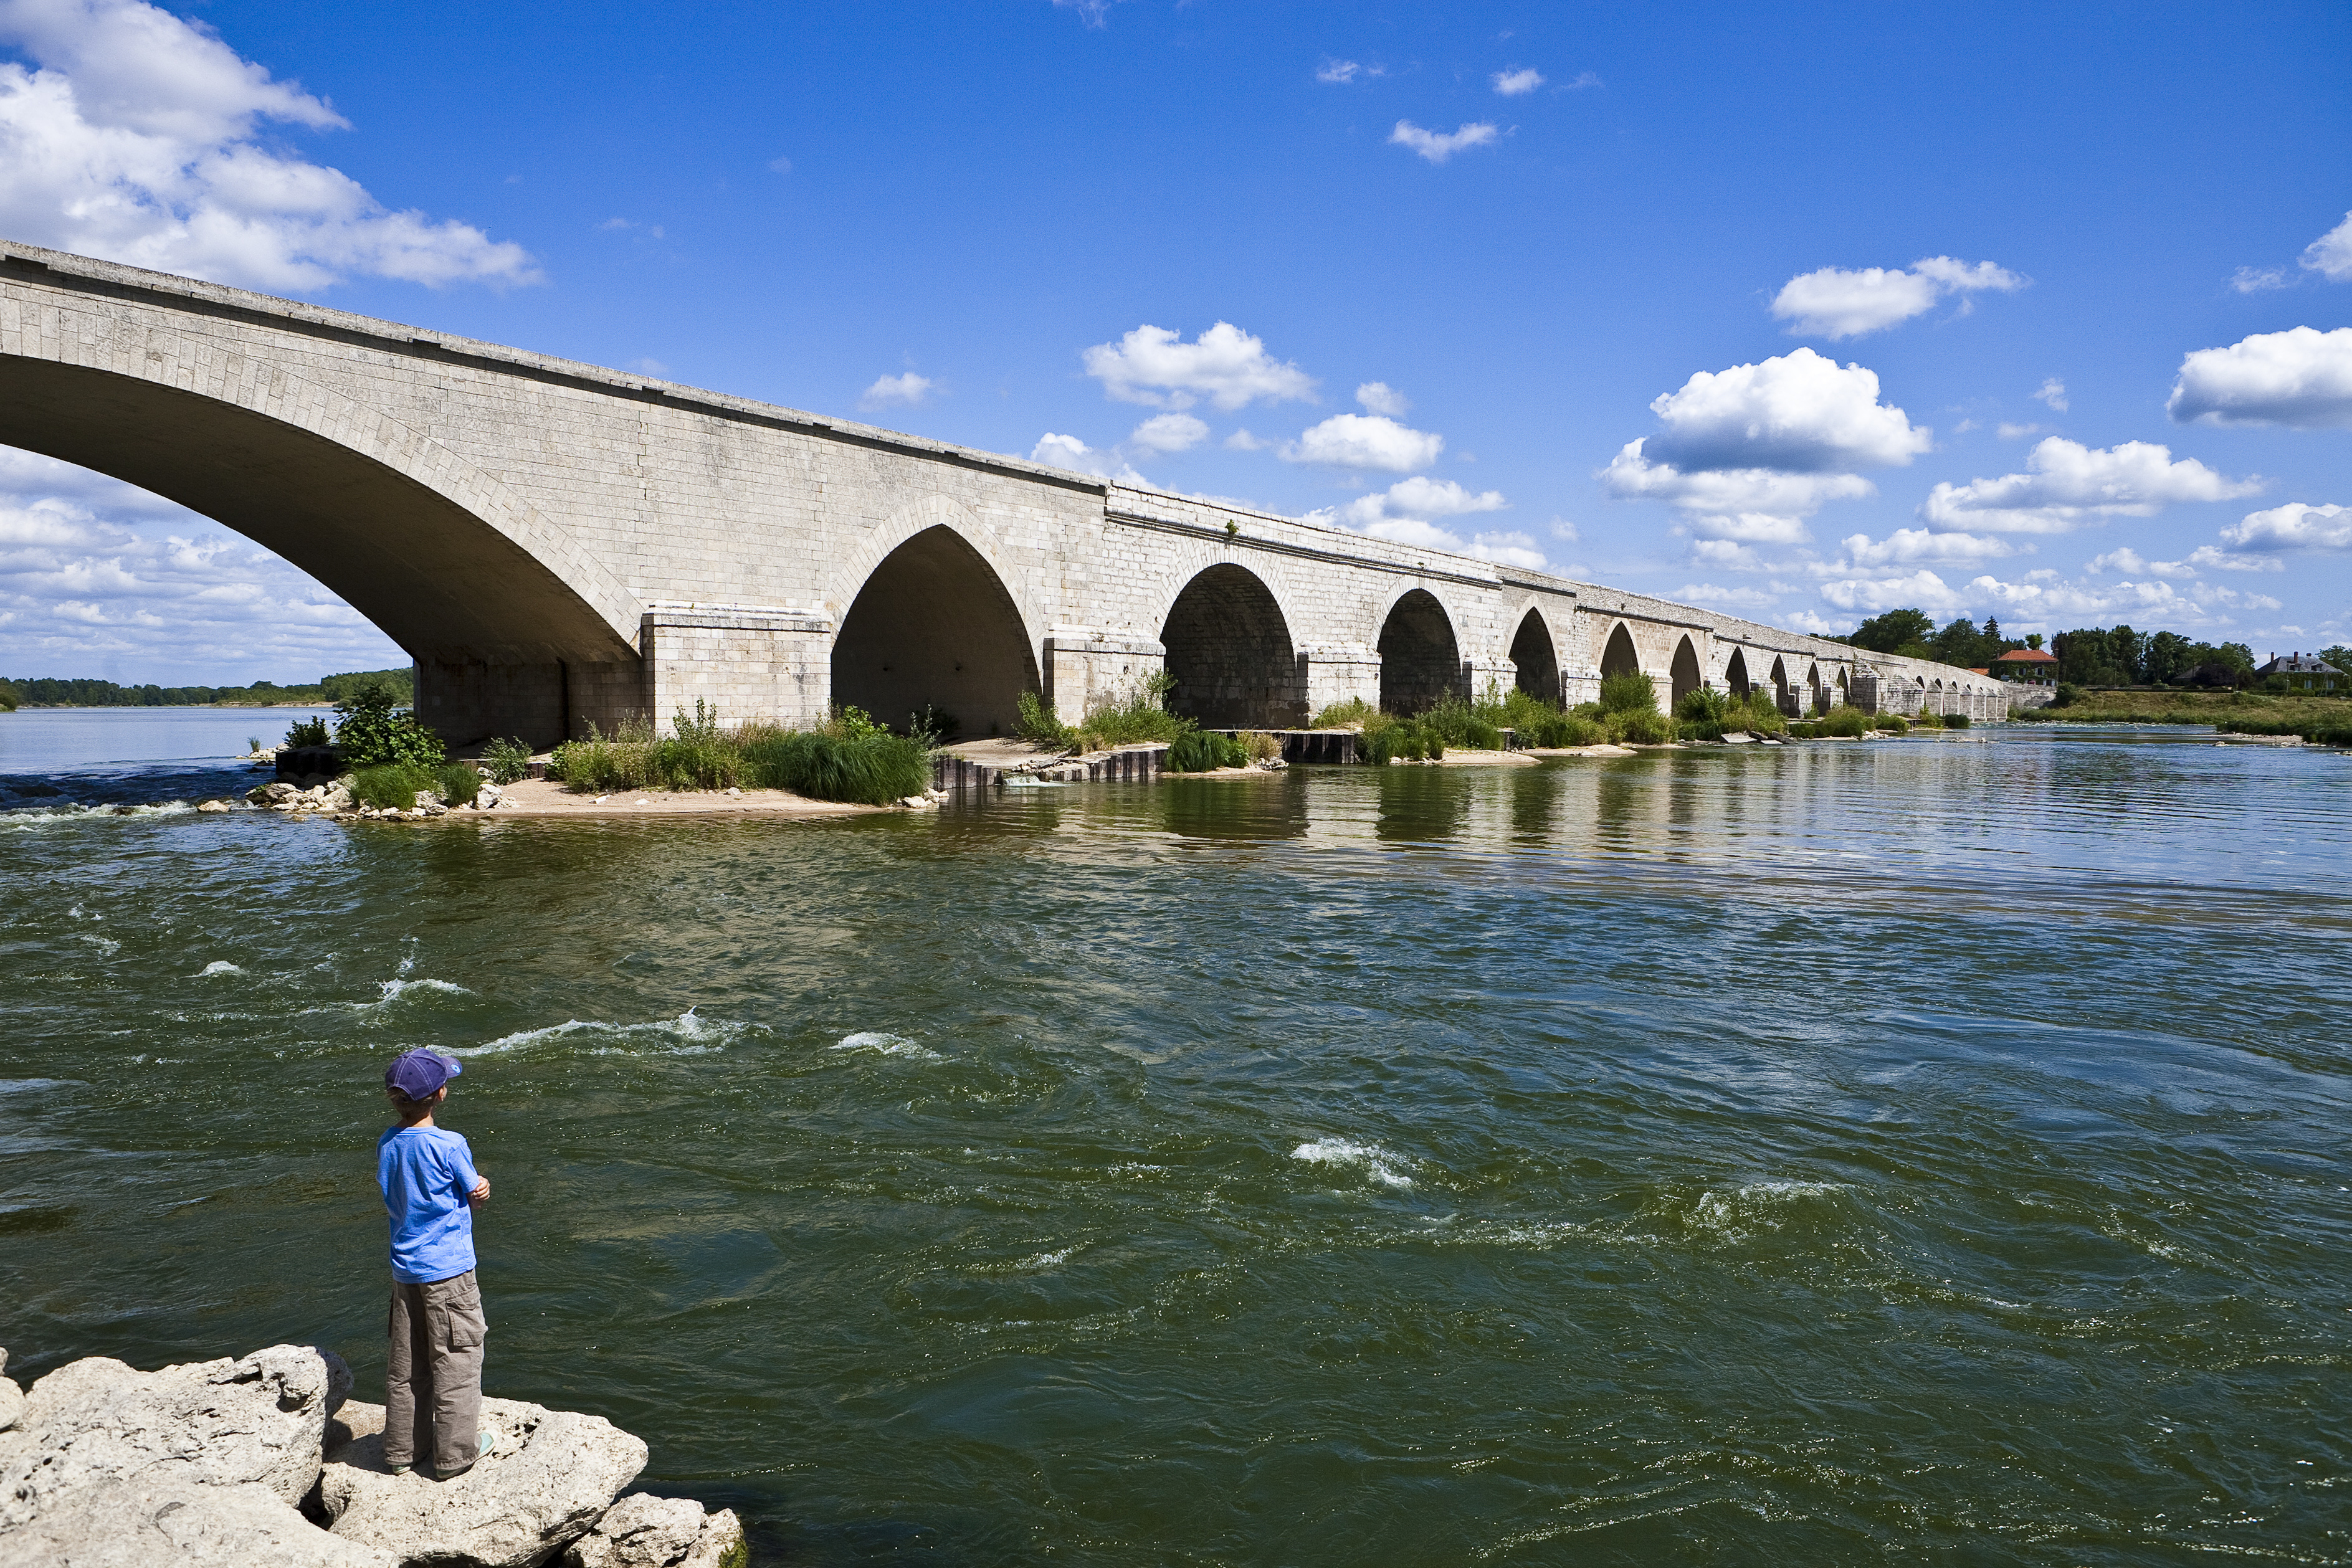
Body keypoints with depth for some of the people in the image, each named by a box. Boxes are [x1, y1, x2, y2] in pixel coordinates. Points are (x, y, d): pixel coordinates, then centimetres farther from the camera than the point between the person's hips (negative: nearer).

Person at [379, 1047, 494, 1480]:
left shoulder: (387, 1144, 1)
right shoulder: (450, 1145, -18)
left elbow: (391, 1203, 10)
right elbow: (477, 1197, -10)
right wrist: (479, 1187, 13)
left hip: (404, 1266, 6)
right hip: (448, 1269, -6)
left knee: (405, 1362, 16)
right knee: (456, 1360, 5)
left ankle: (402, 1451, 27)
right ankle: (454, 1454, 12)